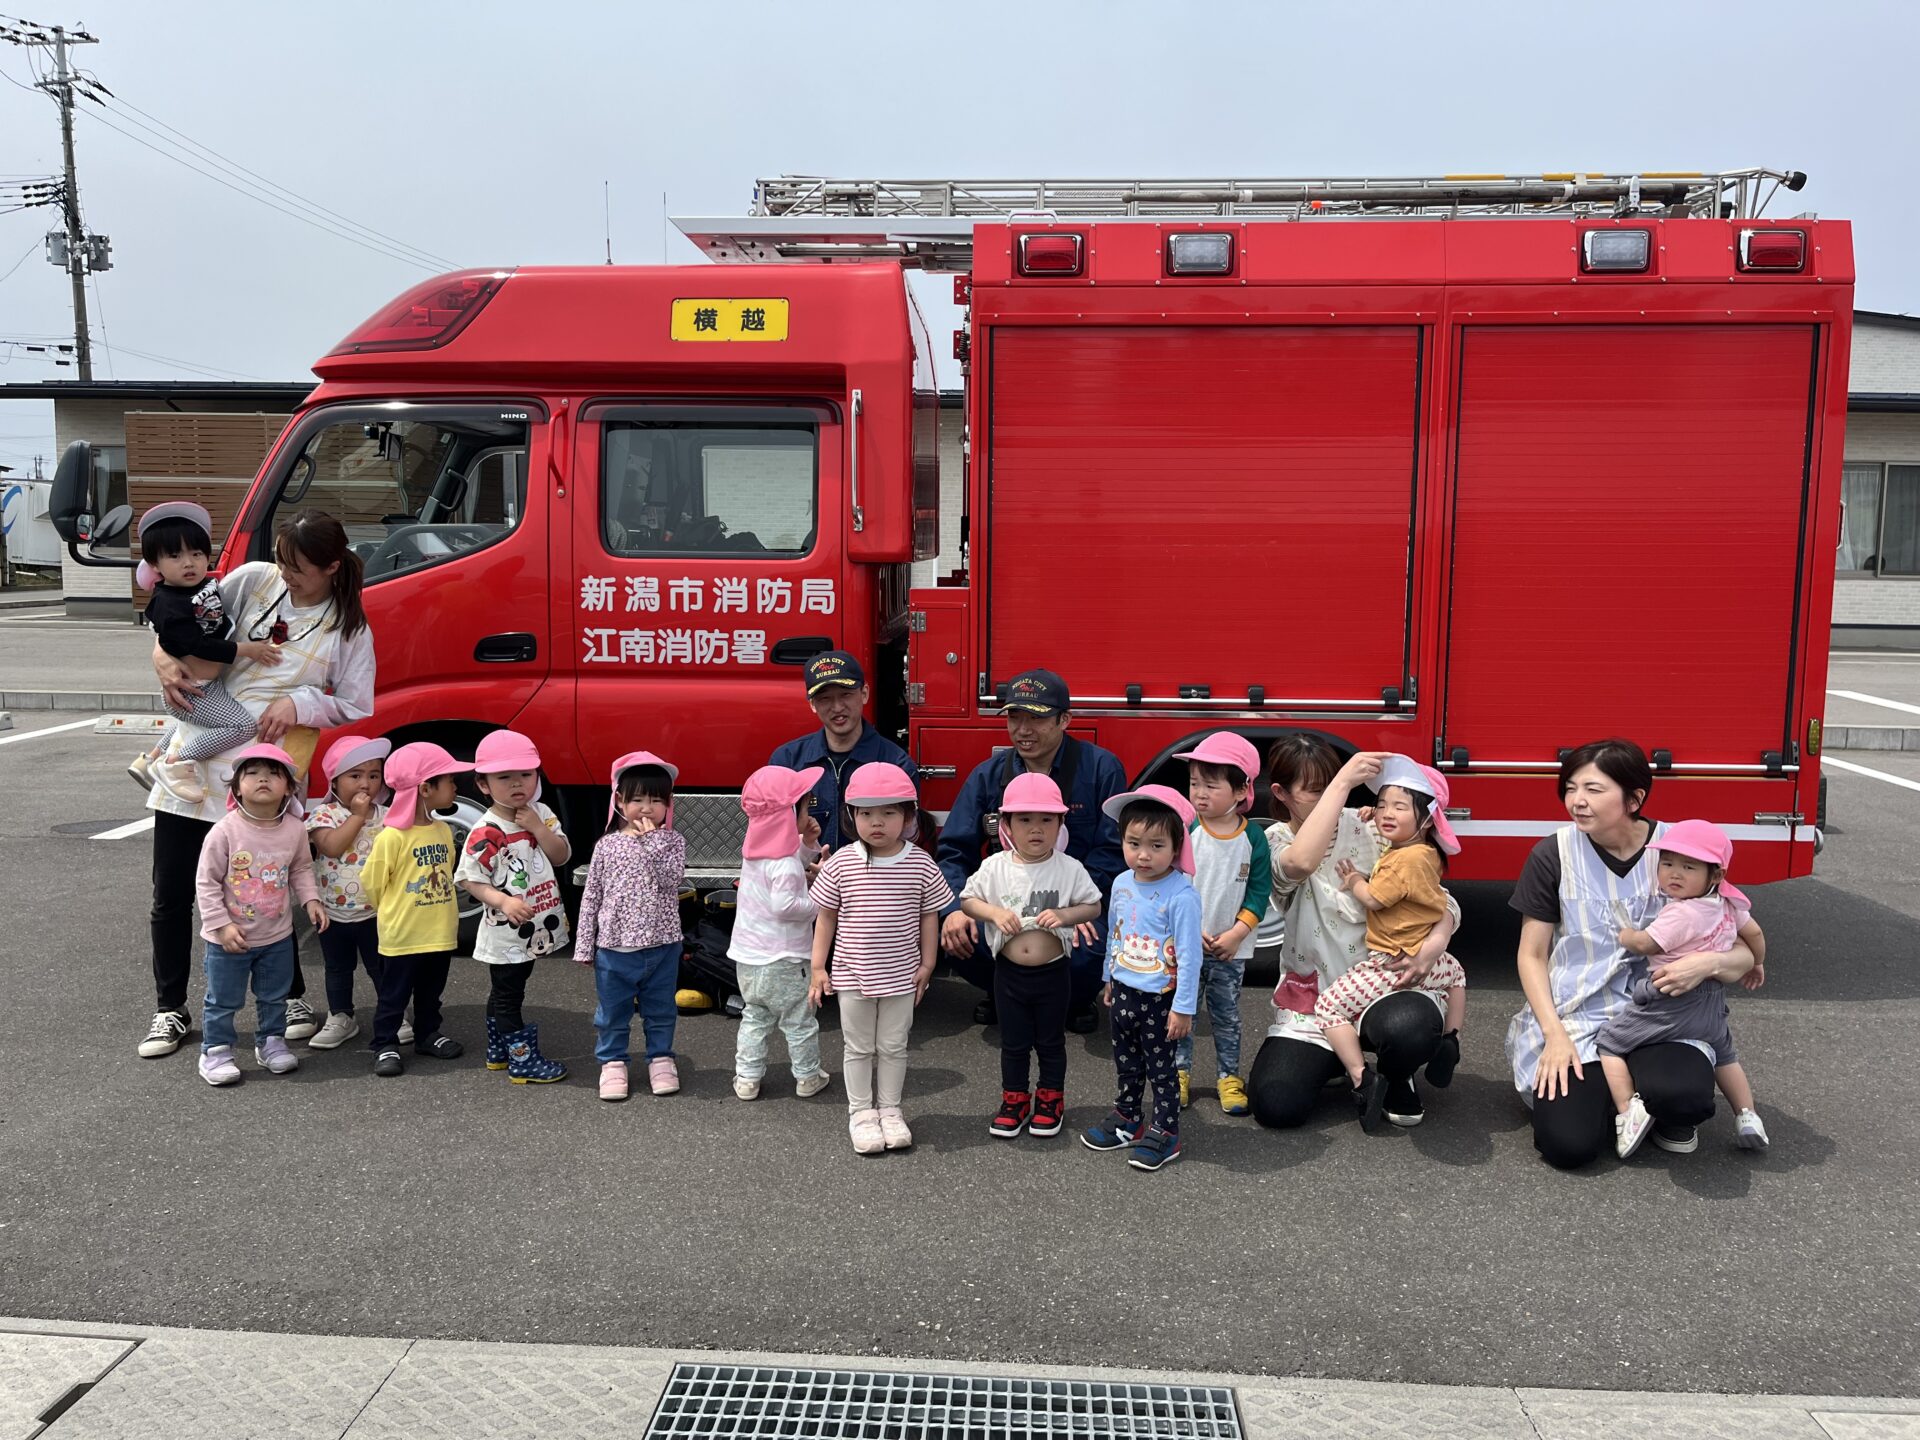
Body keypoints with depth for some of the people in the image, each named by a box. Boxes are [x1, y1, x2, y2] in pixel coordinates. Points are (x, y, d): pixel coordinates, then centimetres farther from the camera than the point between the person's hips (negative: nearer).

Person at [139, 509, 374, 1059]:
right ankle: (171, 1011, 23)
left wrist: (299, 703, -15)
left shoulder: (349, 629, -3)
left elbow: (354, 706, 0)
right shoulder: (254, 580, 2)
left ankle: (291, 998, 24)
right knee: (171, 894, 8)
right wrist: (165, 659, -5)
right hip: (196, 753, 3)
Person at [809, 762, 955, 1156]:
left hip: (901, 977, 1)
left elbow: (929, 916, 1)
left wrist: (926, 965, 0)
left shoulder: (920, 864, -9)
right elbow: (826, 916, -2)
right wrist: (818, 967, -2)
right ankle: (861, 1113, 26)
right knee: (859, 1048, 12)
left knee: (893, 1047, 13)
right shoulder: (841, 863, -11)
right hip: (852, 976, 0)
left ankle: (889, 1110, 29)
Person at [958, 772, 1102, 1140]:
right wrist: (994, 912, -17)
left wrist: (1063, 915, -19)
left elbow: (1093, 905, -2)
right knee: (1013, 1042, 14)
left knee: (1051, 1041, 14)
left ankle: (1050, 1099, 32)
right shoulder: (995, 866, -6)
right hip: (1009, 972, 1)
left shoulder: (1069, 869, -9)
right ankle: (1015, 1099, 30)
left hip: (1053, 973, -1)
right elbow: (967, 899, 1)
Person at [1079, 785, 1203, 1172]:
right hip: (1124, 991, 7)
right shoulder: (1122, 884, -2)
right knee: (1125, 1060, 21)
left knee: (1160, 1066, 7)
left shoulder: (1181, 896, -23)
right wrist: (1109, 978, 20)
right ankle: (1127, 1119, 38)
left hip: (1160, 998, -7)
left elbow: (1189, 955, -20)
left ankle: (1165, 1133, 22)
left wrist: (1183, 1007, -18)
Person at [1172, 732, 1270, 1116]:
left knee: (1226, 1015, 13)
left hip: (1231, 949, 0)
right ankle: (1179, 1073, 23)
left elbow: (1259, 890, -4)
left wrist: (1236, 933, -13)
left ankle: (1229, 1076, 24)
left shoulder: (1252, 839, -7)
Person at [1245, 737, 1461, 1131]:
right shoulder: (1274, 843, -6)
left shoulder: (1367, 827, -2)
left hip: (1384, 979, 0)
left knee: (1410, 1029, -36)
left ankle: (1396, 1078, 3)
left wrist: (1435, 943, -22)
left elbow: (1440, 899, 0)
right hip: (1311, 1000, 0)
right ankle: (1333, 1060, 17)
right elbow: (1301, 862, -34)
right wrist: (1343, 782, -33)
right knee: (1274, 1105, -18)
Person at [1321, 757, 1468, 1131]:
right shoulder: (1426, 854, 8)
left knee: (1329, 1006, -9)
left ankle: (1363, 1078, -18)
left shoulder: (1406, 859, -21)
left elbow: (1373, 899, -18)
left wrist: (1354, 882, 1)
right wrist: (1360, 878, -2)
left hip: (1393, 963, -10)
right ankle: (1450, 1044, 43)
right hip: (1426, 959, 10)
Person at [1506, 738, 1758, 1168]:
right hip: (1574, 1019, 0)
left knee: (1686, 1094, -33)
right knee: (1568, 1145, -20)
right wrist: (1554, 1034, -11)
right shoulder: (1553, 855, -5)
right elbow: (1533, 956, 1)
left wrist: (1711, 962, -24)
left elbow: (1743, 954, 0)